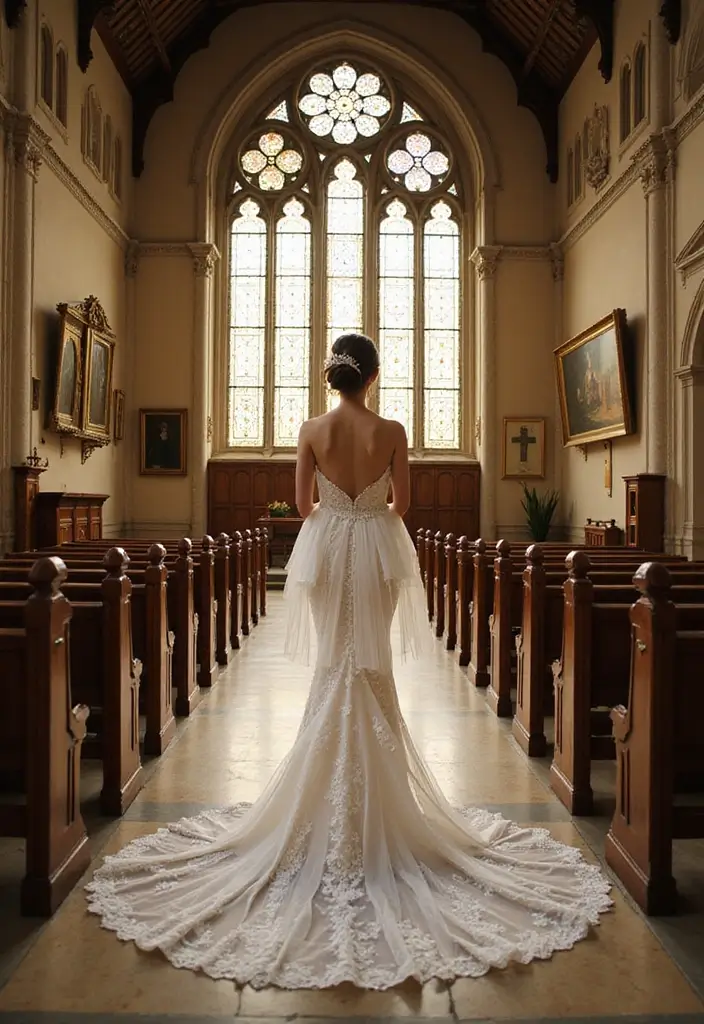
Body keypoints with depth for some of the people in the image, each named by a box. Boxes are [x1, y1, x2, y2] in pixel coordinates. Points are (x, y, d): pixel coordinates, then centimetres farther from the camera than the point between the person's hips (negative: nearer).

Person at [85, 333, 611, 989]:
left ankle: (332, 814, 17)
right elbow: (401, 503, 2)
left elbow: (303, 503, 2)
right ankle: (376, 809, 16)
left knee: (336, 663, 11)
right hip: (376, 551, -1)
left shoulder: (312, 431, -5)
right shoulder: (391, 432, -7)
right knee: (371, 666, 9)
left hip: (326, 549, 1)